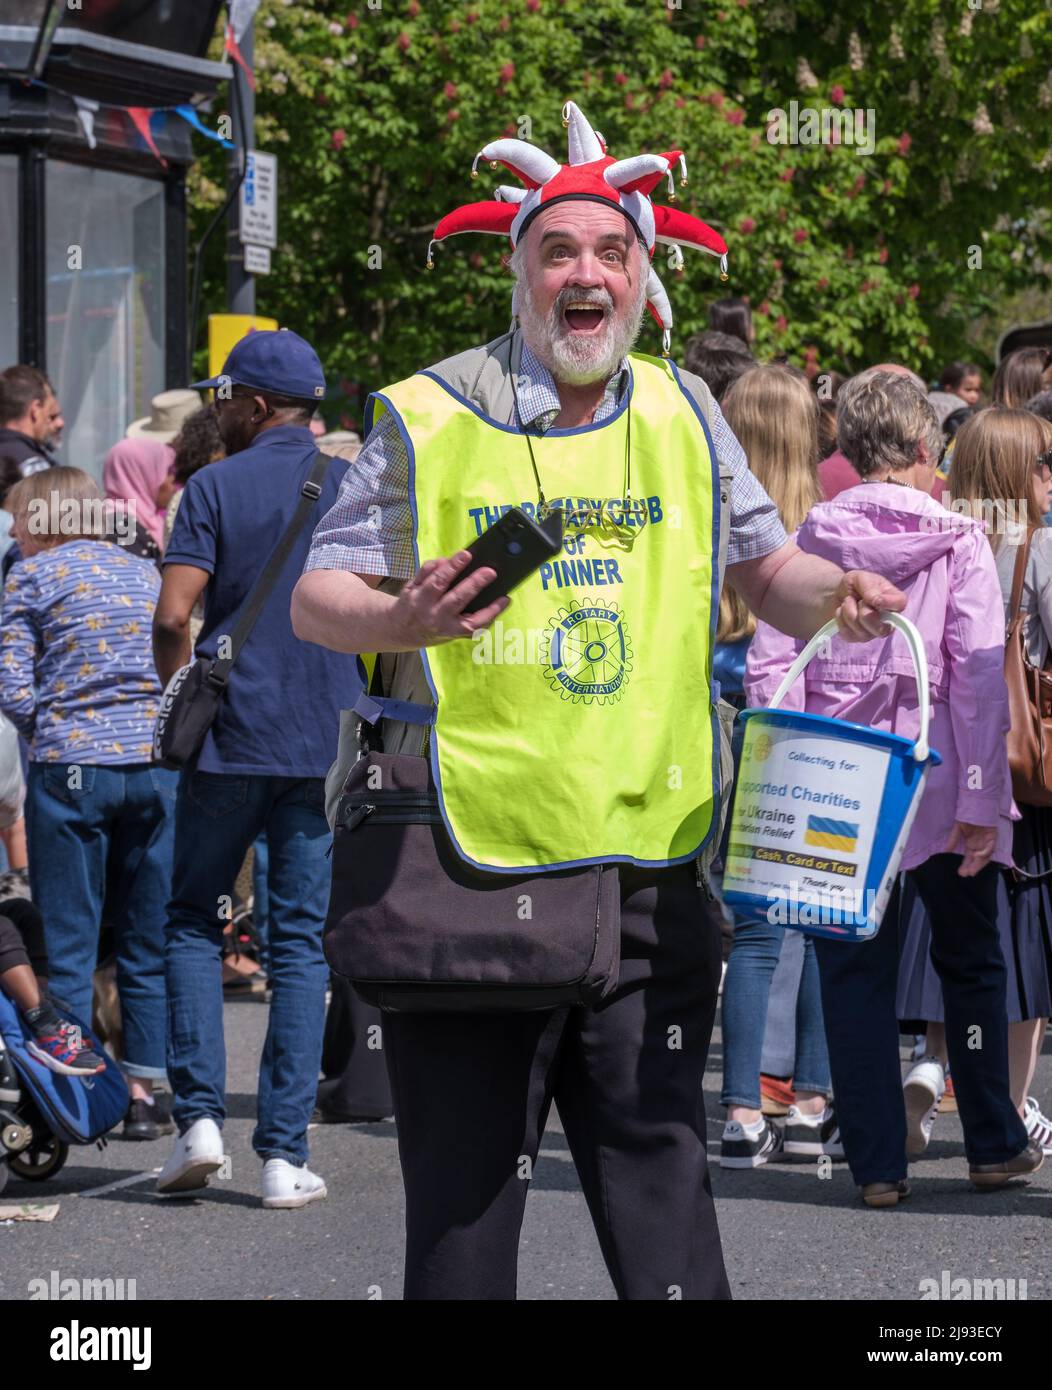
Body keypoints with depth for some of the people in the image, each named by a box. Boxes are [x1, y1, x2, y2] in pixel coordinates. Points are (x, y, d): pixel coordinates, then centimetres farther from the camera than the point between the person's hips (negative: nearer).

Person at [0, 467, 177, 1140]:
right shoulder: (147, 572, 13)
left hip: (70, 766, -3)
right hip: (156, 763, 4)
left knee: (69, 940, 3)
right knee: (150, 939, 9)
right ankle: (146, 1089, 10)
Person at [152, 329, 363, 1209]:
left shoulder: (215, 487, -2)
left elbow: (174, 615, -11)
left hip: (230, 739, -2)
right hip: (328, 742, 2)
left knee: (194, 920, 13)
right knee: (302, 941, 5)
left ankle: (200, 1115, -1)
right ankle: (285, 1152, 0)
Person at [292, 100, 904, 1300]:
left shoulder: (682, 416, 11)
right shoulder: (426, 419, 0)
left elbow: (763, 569, 17)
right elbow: (314, 601, 2)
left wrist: (833, 591, -6)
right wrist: (402, 620, -20)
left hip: (646, 878, 3)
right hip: (465, 872, -2)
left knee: (658, 1166, 1)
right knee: (463, 1193, 2)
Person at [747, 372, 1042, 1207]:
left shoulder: (812, 538, 2)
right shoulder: (958, 542, -5)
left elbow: (769, 665, -3)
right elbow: (981, 676, -10)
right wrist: (981, 799, -9)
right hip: (936, 777, -1)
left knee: (854, 970, 7)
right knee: (970, 960, 16)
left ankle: (877, 1162, 5)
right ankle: (993, 1144, 24)